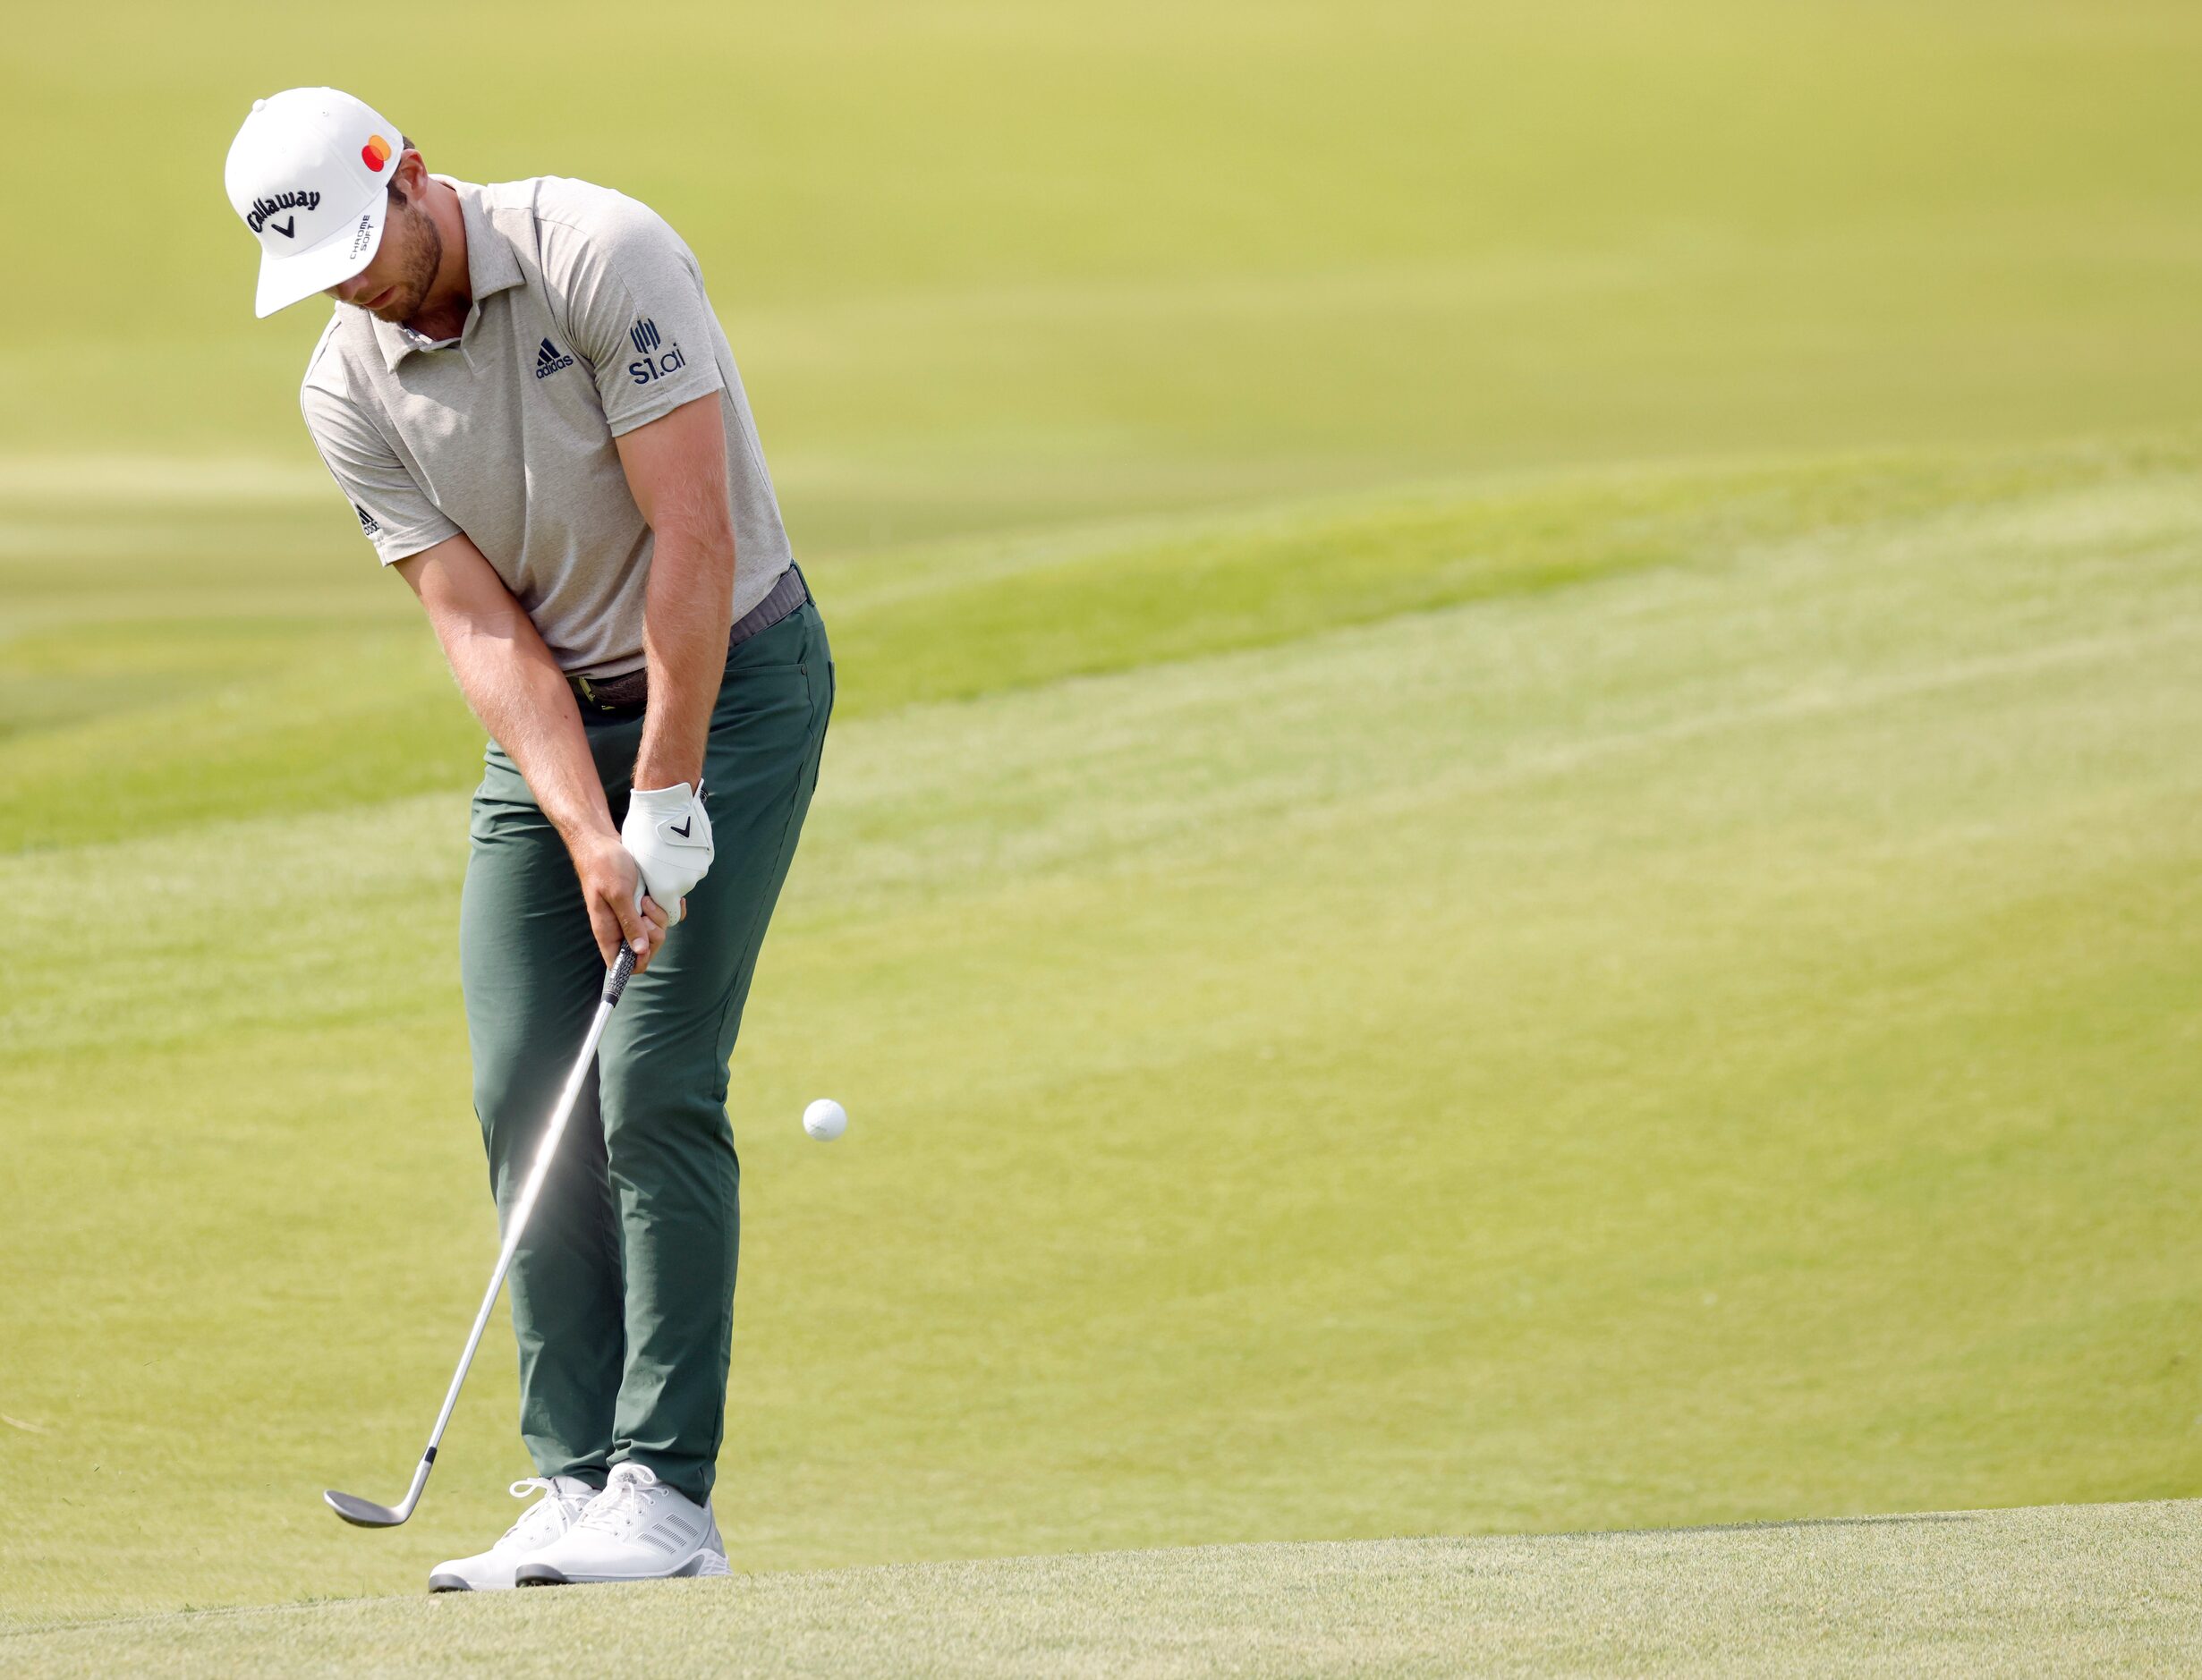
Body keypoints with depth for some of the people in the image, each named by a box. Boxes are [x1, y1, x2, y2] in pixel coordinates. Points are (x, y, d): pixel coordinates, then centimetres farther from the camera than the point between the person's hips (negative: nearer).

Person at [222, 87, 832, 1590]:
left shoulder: (601, 256, -20)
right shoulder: (348, 393, -4)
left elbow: (694, 535, -21)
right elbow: (482, 625, -7)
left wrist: (667, 808, -21)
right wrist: (588, 838, -19)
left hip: (728, 685, -6)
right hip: (552, 723, 6)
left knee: (657, 1093, -14)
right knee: (525, 1100, -3)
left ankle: (665, 1490, -12)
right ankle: (576, 1482, 0)